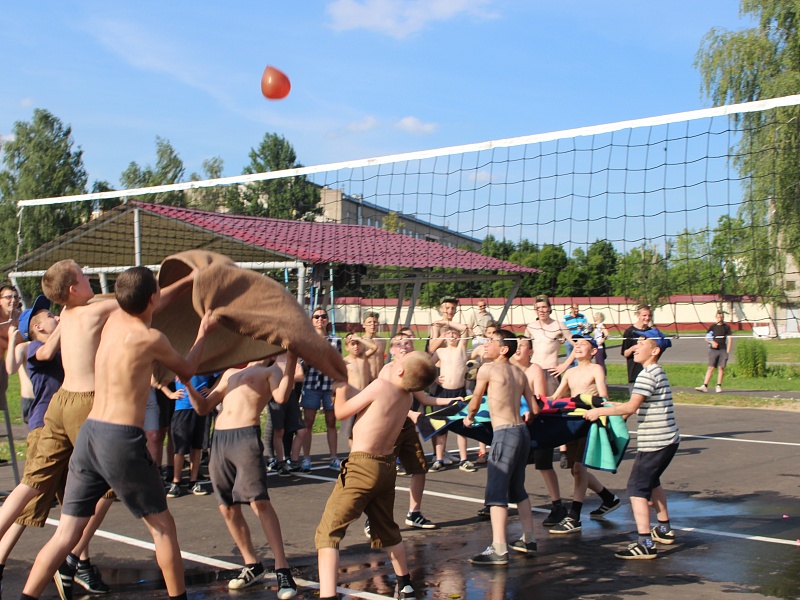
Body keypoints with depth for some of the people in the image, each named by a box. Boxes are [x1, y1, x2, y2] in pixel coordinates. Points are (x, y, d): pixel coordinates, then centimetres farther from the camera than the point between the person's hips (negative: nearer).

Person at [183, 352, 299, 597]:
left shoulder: (272, 370, 10)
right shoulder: (230, 373, 27)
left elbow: (281, 396, -12)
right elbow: (203, 408, 27)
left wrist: (291, 359, -16)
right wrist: (187, 383, 12)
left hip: (247, 437, -7)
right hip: (219, 440, 7)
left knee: (259, 502, -17)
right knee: (228, 508, 8)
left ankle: (282, 569, -14)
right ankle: (252, 565, 22)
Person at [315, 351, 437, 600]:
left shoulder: (380, 385, -15)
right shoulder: (406, 398, 5)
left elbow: (341, 412, -6)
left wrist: (340, 385, 9)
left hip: (362, 466, -7)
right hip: (387, 467, 8)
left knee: (327, 532, -5)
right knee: (387, 530, 27)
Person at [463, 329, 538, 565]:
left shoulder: (487, 369, -5)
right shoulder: (519, 373, 13)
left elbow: (474, 404, 4)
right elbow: (534, 409, 14)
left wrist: (469, 418, 25)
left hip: (505, 433, -8)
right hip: (523, 432, 8)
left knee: (496, 492, -8)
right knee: (517, 489, 21)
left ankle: (499, 550, -13)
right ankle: (529, 539, 29)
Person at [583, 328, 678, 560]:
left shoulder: (648, 374, -16)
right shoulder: (657, 373, 16)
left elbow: (632, 406, -24)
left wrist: (600, 411, -18)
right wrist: (611, 411, 19)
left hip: (654, 442, -10)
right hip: (667, 439, 10)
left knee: (637, 487, -10)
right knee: (651, 482, 26)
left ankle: (645, 545, -15)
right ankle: (664, 530, 39)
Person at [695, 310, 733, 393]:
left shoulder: (726, 327, 6)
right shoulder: (713, 327, 10)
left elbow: (730, 339, 4)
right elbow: (706, 337, 14)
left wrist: (728, 351, -4)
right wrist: (712, 342, -6)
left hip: (723, 350, -1)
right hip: (713, 350, 1)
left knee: (721, 368, 0)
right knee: (710, 368, -4)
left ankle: (719, 386, 7)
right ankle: (705, 386, -9)